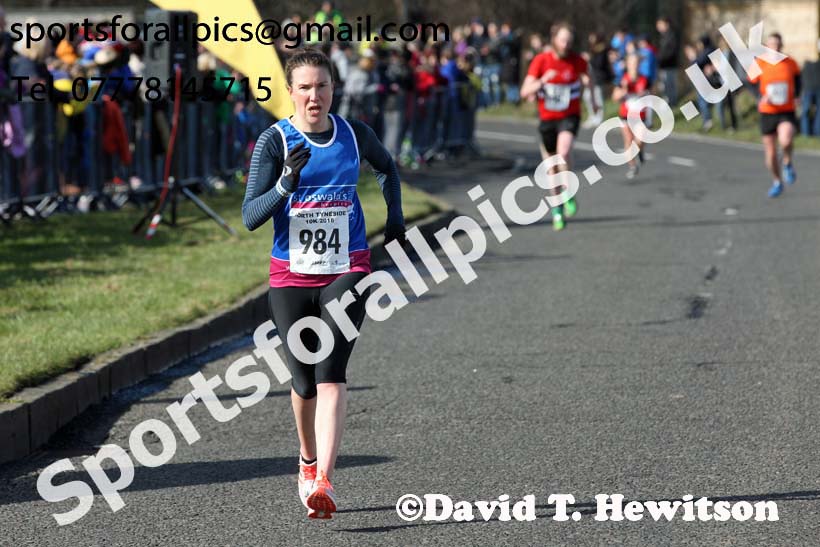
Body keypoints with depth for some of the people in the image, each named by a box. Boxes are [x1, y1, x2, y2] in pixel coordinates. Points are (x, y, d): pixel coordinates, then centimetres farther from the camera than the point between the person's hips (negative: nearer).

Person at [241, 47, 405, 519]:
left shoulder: (354, 135, 1)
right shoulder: (274, 141, -6)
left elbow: (387, 167, 25)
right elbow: (250, 216, -13)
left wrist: (395, 217, 16)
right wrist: (286, 184, -28)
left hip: (347, 272, 0)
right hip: (291, 277, 0)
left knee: (331, 376, -16)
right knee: (304, 382, 8)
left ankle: (324, 482, -23)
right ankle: (309, 460, 36)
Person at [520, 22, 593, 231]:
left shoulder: (578, 61, -7)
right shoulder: (541, 60, -10)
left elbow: (585, 76, 19)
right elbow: (525, 92, -14)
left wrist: (592, 99, 15)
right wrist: (543, 81, -29)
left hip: (569, 116, -2)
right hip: (547, 119, 2)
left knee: (564, 151, -30)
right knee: (551, 166, 10)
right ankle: (557, 207, 30)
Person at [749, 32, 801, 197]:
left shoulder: (790, 63, -3)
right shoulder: (760, 64, -7)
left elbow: (797, 77, 17)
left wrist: (796, 96, 4)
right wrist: (761, 98, -17)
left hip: (787, 112, -1)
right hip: (767, 113, 1)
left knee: (785, 141, -29)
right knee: (770, 152, 6)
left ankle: (788, 163, 4)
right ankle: (777, 182, 31)